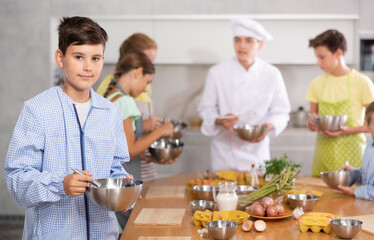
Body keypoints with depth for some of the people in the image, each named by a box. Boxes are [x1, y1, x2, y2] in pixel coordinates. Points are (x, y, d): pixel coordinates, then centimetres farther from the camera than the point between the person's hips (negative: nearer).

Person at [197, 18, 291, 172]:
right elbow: (205, 108, -1)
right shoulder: (217, 73, -7)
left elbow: (281, 112, 2)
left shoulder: (272, 74, -3)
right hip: (225, 148, -1)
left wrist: (270, 126, -18)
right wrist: (219, 121, -21)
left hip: (257, 149, 1)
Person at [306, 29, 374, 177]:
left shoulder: (362, 83, -6)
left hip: (350, 153, -4)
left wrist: (348, 130, -19)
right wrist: (312, 124, -8)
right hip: (324, 152, 4)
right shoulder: (317, 84, 8)